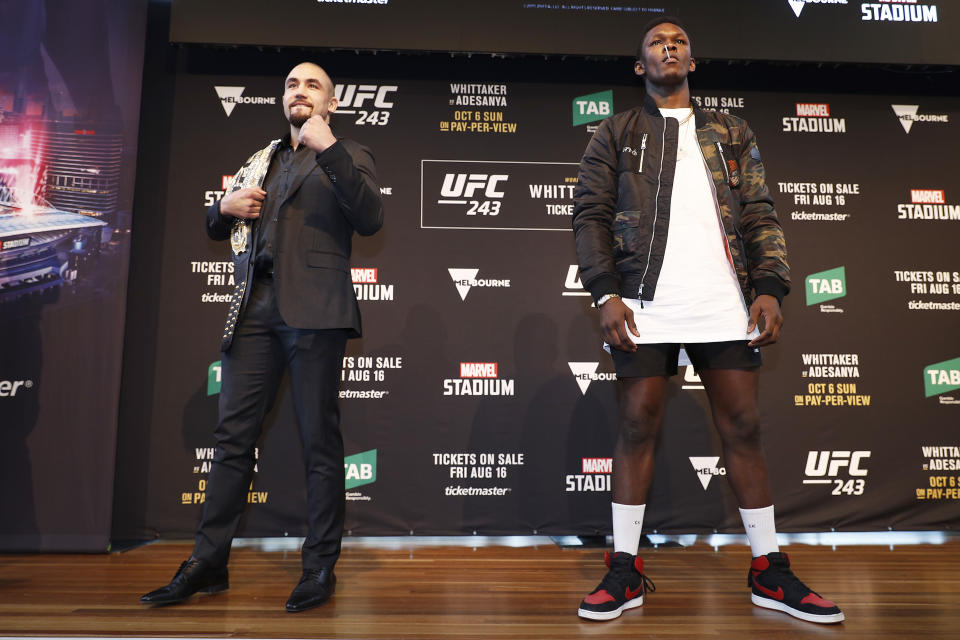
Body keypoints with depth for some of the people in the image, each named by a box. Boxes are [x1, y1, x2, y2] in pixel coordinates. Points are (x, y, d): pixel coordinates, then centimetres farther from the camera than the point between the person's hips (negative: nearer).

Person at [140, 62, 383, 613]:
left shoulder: (348, 155, 12)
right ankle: (209, 563, 14)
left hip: (313, 309, -5)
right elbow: (216, 229, 31)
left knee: (320, 439, -2)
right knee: (234, 435, 5)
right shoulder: (261, 161, 27)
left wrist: (328, 148, -12)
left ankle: (321, 566, 8)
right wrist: (226, 206, 9)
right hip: (255, 309, 5)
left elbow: (371, 218, -8)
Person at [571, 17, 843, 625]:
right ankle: (626, 572, 12)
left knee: (743, 428, 4)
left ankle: (770, 573, 18)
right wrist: (607, 294, -9)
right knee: (637, 428, 1)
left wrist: (770, 288, -1)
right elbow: (591, 214, 3)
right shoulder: (615, 134, 13)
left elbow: (760, 216, 13)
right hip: (646, 306, -2)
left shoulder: (732, 134, 20)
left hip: (725, 305, 2)